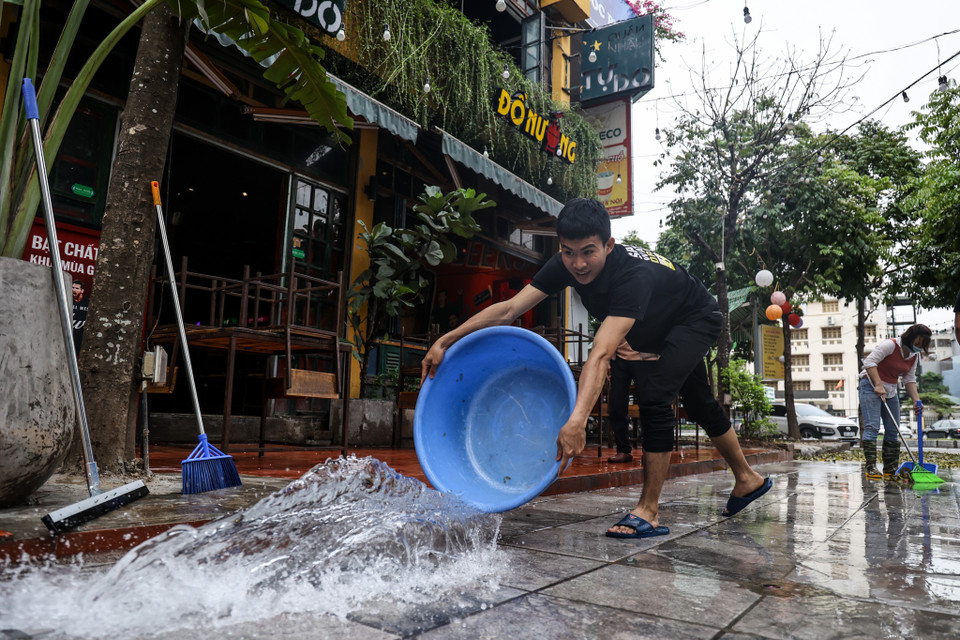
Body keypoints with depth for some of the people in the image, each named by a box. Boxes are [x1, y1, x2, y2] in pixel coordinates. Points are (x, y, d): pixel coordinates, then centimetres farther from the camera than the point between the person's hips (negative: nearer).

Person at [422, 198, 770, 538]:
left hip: (696, 320, -7)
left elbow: (600, 354, -58)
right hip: (660, 329, 7)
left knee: (653, 395, -25)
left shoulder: (634, 274, -45)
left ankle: (649, 511, -14)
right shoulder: (565, 265, -26)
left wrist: (577, 420, -68)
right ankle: (748, 480, 39)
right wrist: (445, 341, -37)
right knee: (699, 405, 18)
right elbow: (509, 309, -29)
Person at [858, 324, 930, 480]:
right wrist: (878, 385, -28)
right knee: (872, 426, -17)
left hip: (890, 390, 8)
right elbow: (869, 362, -21)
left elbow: (909, 379, 10)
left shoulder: (914, 356, 9)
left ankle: (891, 470, 10)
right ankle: (870, 467, -19)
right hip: (871, 385, -8)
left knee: (893, 430, 5)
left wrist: (916, 400, -3)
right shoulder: (890, 345, -15)